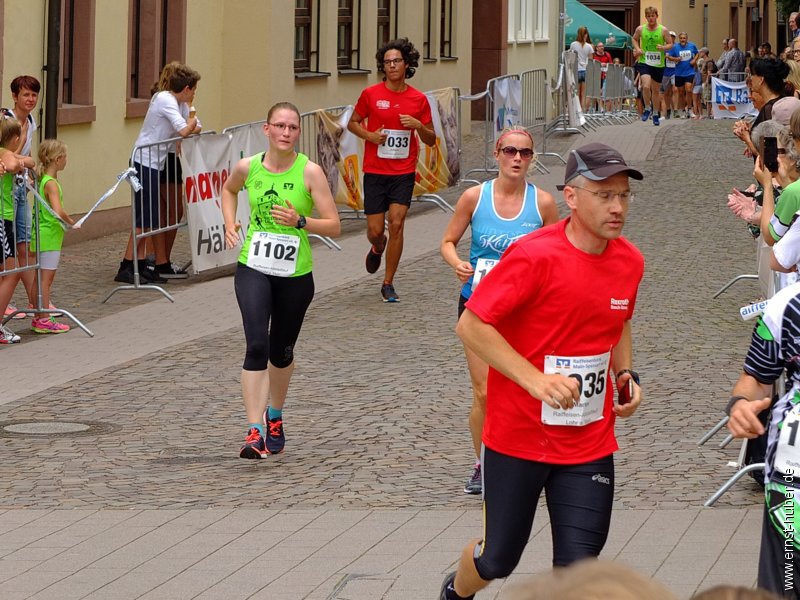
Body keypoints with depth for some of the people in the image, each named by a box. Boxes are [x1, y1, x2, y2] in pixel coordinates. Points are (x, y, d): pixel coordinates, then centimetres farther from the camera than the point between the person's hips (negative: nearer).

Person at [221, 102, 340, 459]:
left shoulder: (309, 172, -10)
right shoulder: (248, 167, -3)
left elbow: (333, 226, -9)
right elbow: (229, 189, 23)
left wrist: (300, 221, -25)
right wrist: (229, 224, 7)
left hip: (295, 275, 0)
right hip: (253, 269, 0)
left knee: (281, 352, 15)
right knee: (257, 346, -17)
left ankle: (275, 418, 41)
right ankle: (255, 433, -19)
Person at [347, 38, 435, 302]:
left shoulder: (419, 99, 1)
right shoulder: (370, 94, -1)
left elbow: (431, 140, 7)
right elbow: (353, 123, 11)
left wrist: (418, 126, -14)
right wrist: (369, 135, -9)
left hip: (403, 173, 0)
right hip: (375, 172, 0)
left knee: (396, 223, -13)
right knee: (375, 230, 1)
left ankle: (388, 283, 0)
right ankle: (377, 248, 41)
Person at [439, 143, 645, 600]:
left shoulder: (630, 261, 1)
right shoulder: (535, 255, -19)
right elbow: (471, 325, -18)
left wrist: (626, 375, 3)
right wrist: (536, 380, -26)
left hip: (590, 444, 4)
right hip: (518, 437, -4)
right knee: (498, 559, 10)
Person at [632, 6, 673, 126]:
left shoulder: (663, 30, -4)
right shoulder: (640, 29, 0)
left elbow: (670, 44, 3)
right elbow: (635, 39, 18)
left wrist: (663, 47, -18)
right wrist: (637, 49, -1)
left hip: (659, 64, 1)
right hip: (644, 62, -1)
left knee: (656, 90, 11)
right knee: (646, 86, -21)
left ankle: (655, 114, 26)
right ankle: (647, 108, 1)